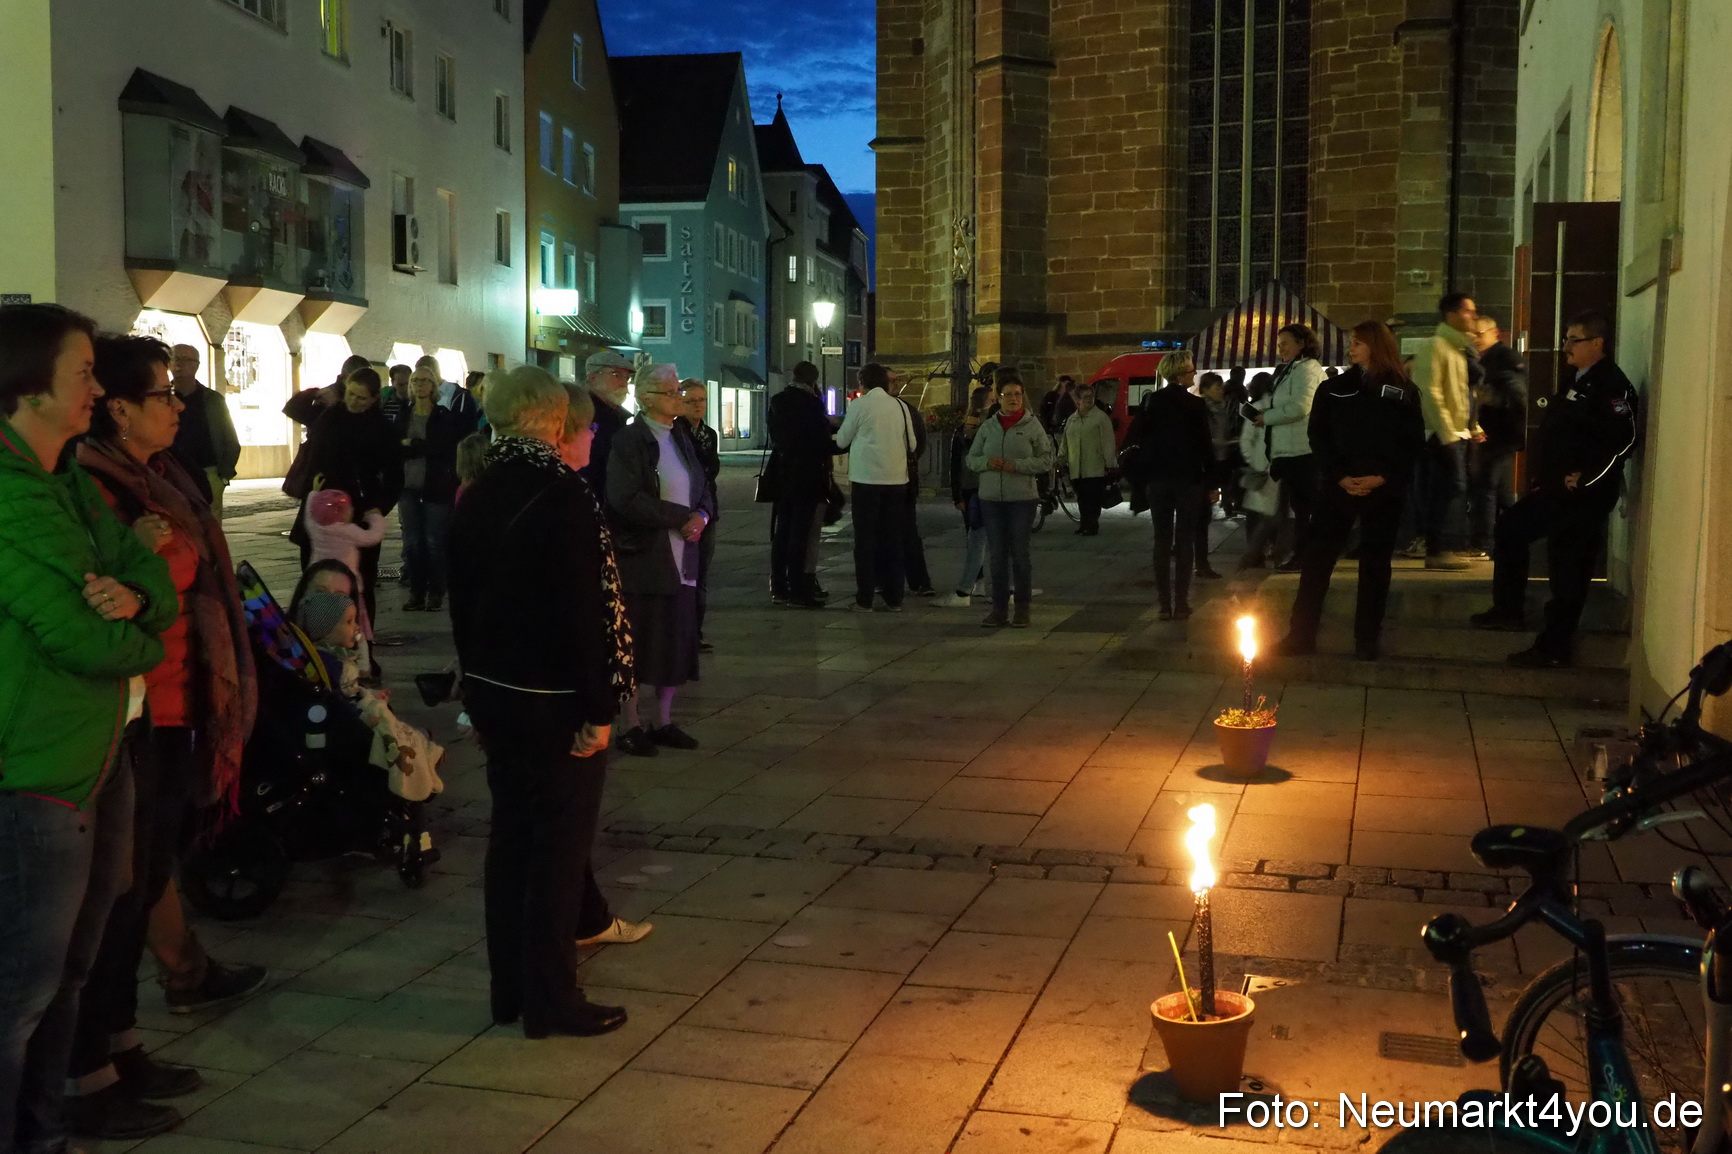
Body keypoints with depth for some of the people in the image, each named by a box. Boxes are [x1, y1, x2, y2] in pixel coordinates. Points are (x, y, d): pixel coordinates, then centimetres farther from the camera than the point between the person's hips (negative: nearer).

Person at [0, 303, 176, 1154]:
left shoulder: (69, 482, 12)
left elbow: (158, 583, 10)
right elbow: (78, 637, -24)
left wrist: (136, 597, -14)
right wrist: (143, 645, -3)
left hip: (100, 756, 10)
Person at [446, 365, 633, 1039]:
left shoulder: (476, 498, 7)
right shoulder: (562, 493, -18)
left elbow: (461, 599, 13)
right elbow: (586, 606, -21)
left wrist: (476, 688, 20)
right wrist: (599, 706, -17)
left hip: (493, 688, 8)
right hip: (555, 698, -8)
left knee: (511, 833, 16)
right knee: (560, 845, 2)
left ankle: (509, 991, 25)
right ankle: (551, 1003, 10)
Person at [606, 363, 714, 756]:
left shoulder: (681, 438, 13)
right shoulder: (629, 441, -9)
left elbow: (704, 489, 15)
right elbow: (627, 500, -20)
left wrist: (703, 516, -7)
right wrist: (683, 517, -16)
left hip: (680, 558, 7)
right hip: (642, 558, -7)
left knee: (677, 642, 10)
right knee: (639, 644, 0)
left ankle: (663, 721, 21)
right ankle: (632, 726, 10)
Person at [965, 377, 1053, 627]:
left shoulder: (1033, 426, 0)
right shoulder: (987, 427, 9)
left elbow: (1046, 460, -3)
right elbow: (971, 458, 12)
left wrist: (1018, 465, -15)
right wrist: (987, 463, -9)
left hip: (1023, 498, -3)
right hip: (991, 498, 3)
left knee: (1020, 553, 1)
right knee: (997, 554, 5)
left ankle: (1022, 608, 11)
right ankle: (999, 608, 12)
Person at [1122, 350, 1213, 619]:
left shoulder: (1151, 402, 2)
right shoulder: (1195, 404, -8)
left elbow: (1133, 440, -1)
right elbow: (1204, 445, -8)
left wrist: (1144, 472, 6)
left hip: (1158, 478, 3)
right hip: (1188, 478, -3)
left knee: (1162, 540, 7)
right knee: (1184, 540, 4)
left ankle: (1164, 605, 5)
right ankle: (1181, 604, 3)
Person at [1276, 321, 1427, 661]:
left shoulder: (1403, 392, 3)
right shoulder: (1334, 389, 7)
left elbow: (1414, 443, 0)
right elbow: (1318, 437, 3)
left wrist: (1383, 477, -13)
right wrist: (1339, 476, -11)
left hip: (1385, 491, -1)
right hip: (1338, 487, 1)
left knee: (1375, 563, 6)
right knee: (1318, 558, -2)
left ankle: (1367, 639, 14)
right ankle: (1301, 633, 3)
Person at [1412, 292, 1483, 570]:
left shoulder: (1461, 347, 17)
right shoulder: (1437, 346, -12)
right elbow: (1431, 393, -18)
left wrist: (1475, 427, 12)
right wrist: (1447, 433, -19)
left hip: (1460, 432, 9)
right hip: (1444, 433, -9)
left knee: (1448, 490, 10)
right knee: (1453, 488, -11)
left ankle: (1447, 549, 14)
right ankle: (1441, 550, -8)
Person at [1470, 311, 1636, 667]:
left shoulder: (1611, 384, -15)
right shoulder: (1578, 382, 16)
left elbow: (1622, 441, -24)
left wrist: (1584, 479, -23)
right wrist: (1540, 474, 14)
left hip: (1583, 496, -10)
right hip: (1555, 490, 10)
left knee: (1569, 569, -4)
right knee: (1510, 527, 16)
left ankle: (1554, 647, 8)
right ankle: (1509, 610, 26)